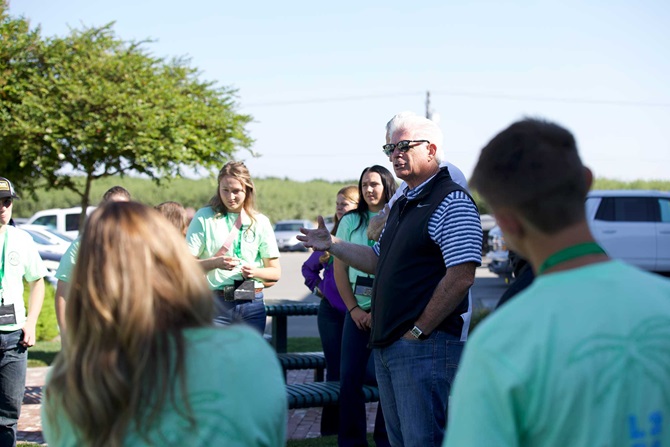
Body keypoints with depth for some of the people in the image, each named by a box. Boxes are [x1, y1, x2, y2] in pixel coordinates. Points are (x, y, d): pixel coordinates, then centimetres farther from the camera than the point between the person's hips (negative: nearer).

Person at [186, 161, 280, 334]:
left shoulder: (260, 222, 9)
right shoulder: (204, 217, 3)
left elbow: (275, 272, 10)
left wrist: (255, 272, -11)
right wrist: (215, 263, -20)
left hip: (251, 305, 3)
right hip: (215, 303, -2)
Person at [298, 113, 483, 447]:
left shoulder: (451, 201, -12)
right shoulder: (401, 206, 19)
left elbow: (461, 276, -20)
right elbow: (378, 262, 26)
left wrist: (417, 330, -17)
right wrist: (331, 244, 14)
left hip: (426, 346, -10)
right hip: (386, 345, 10)